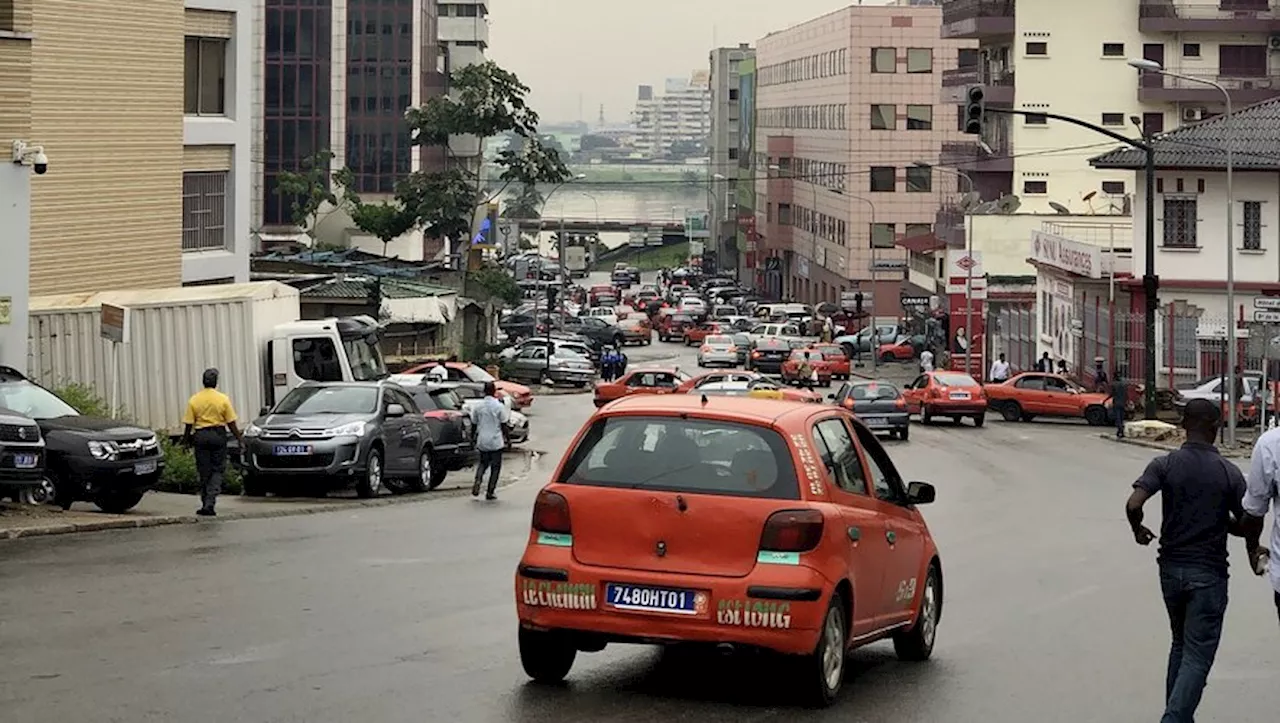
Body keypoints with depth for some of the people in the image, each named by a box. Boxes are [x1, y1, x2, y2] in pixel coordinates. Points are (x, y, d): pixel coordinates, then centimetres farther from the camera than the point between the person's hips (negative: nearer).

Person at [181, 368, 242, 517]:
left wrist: (186, 441, 10)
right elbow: (231, 423, -3)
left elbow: (188, 424, -2)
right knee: (217, 470, 5)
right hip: (218, 435, -1)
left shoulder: (194, 400, -2)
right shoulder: (223, 399, -4)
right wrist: (240, 439, 6)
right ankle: (210, 503, -10)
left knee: (204, 472, 9)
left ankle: (206, 505, 12)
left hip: (201, 437, 1)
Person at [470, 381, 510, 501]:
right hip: (496, 441, -3)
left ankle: (478, 481, -3)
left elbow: (474, 423, 6)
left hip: (482, 441, 3)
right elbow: (504, 425, -7)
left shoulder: (477, 406, -1)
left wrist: (475, 440, 17)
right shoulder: (499, 406, -11)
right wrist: (505, 439, 5)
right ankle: (490, 492, 7)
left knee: (483, 462, 22)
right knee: (495, 466, 8)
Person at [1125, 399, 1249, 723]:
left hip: (1172, 568, 3)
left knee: (1180, 644, 22)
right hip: (1209, 573, -3)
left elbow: (1133, 504, -19)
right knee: (1198, 656, -2)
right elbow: (1246, 526, -3)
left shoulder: (1164, 465, -6)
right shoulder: (1229, 473, -8)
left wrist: (1138, 530, 2)